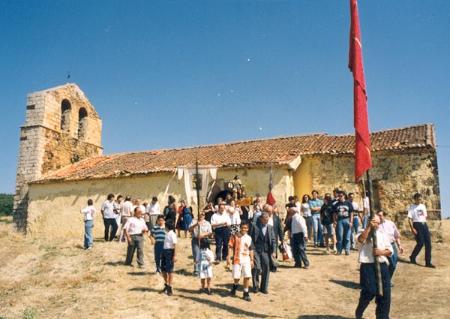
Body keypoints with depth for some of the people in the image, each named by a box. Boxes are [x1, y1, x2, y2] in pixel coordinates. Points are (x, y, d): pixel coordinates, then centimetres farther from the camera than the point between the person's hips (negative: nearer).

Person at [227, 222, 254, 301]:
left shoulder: (249, 238, 8)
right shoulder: (235, 236, -2)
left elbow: (251, 250, 13)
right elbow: (230, 247, -4)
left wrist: (252, 260, 11)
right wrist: (228, 257, -11)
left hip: (246, 260, 2)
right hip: (237, 259, -2)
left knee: (247, 276, -4)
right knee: (236, 277, 1)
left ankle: (246, 293, 10)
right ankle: (235, 285, 33)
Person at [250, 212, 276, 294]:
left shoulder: (270, 227, 7)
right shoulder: (255, 227, -5)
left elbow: (273, 240, 6)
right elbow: (251, 239, -4)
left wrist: (273, 251, -1)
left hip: (266, 251, 3)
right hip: (256, 251, -3)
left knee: (266, 269, 5)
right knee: (256, 268, -7)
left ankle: (264, 287, 20)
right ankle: (255, 286, 14)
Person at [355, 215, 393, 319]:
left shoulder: (382, 235, 13)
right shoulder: (364, 234, 0)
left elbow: (390, 250, 9)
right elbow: (361, 239, -25)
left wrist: (382, 252, -12)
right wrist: (369, 227, -27)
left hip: (382, 266, 5)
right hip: (368, 266, -5)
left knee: (385, 293, 6)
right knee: (370, 291, -12)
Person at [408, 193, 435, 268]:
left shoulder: (423, 206, 14)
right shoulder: (412, 207, -4)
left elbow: (425, 216, 20)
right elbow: (409, 219, -9)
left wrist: (425, 224, 13)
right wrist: (412, 228, -17)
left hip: (424, 224, 6)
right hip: (417, 225, -6)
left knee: (428, 243, 0)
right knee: (420, 243, -10)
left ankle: (428, 262, 5)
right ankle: (412, 257, 12)